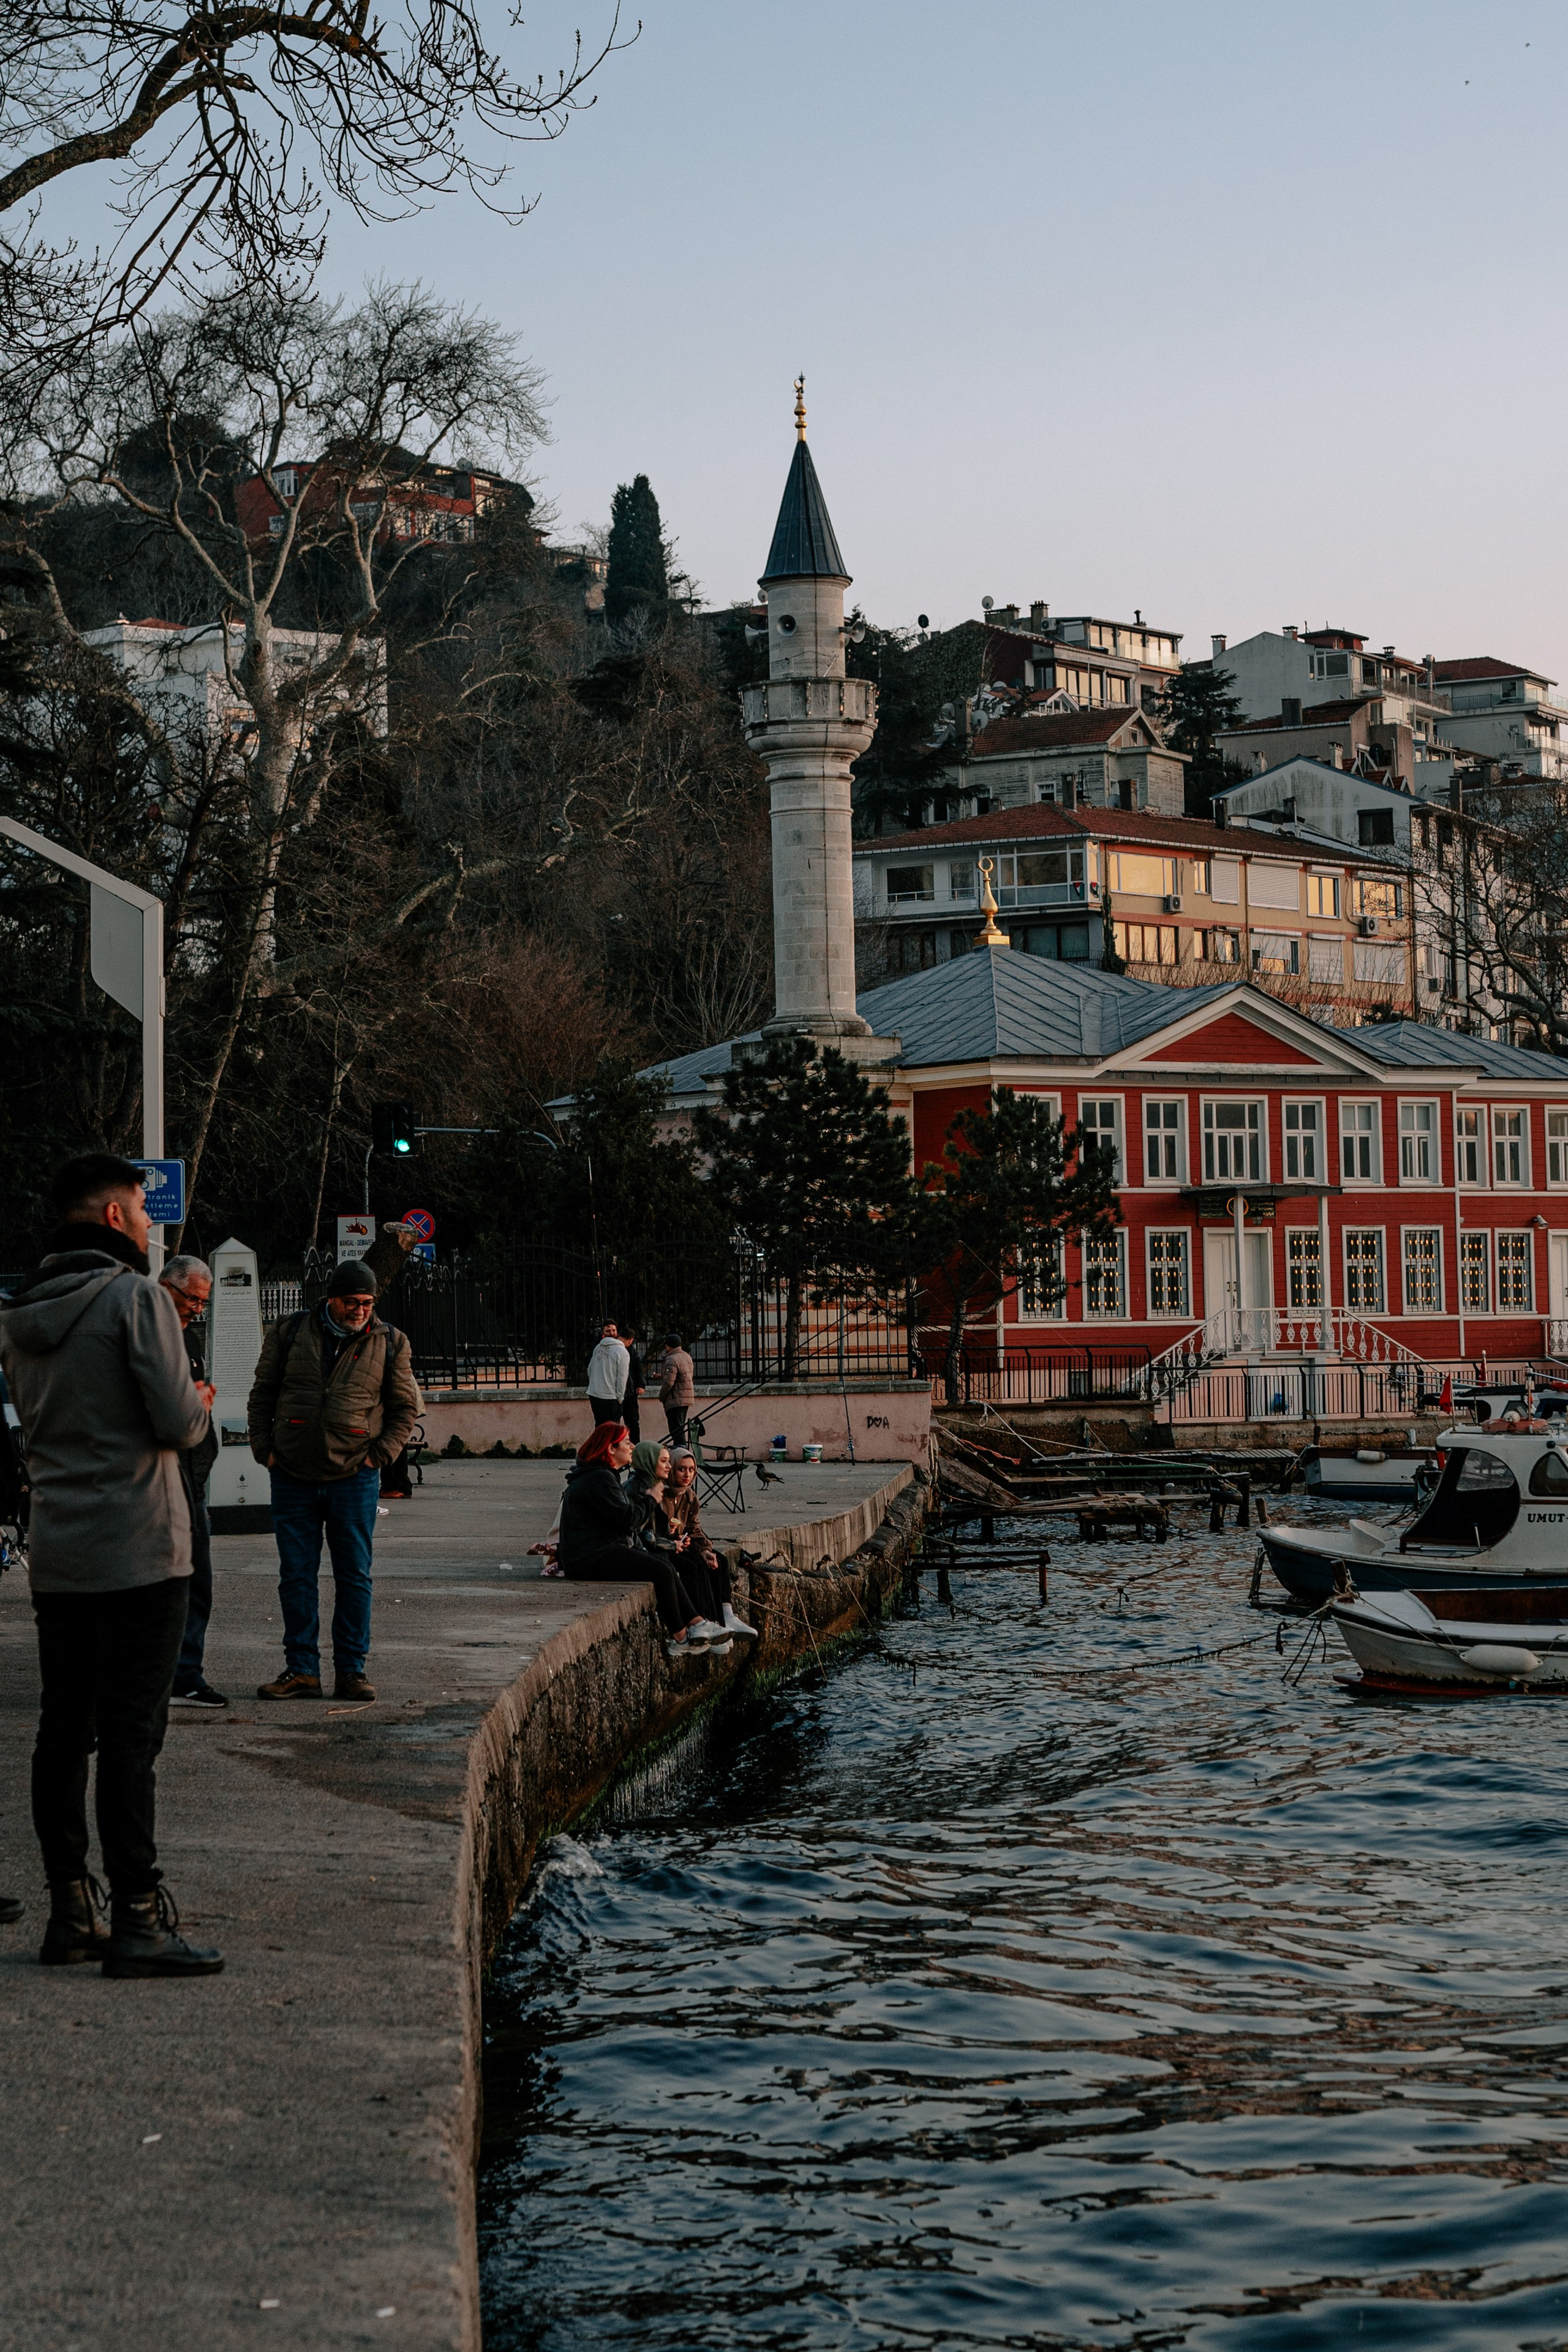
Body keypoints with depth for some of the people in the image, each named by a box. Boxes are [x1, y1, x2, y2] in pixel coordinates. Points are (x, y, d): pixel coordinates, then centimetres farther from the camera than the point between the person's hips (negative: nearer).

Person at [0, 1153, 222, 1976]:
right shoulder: (135, 1296, -12)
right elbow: (178, 1424, -15)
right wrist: (199, 1403, 8)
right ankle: (136, 1921, -5)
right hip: (137, 1552, -7)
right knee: (130, 1736, -6)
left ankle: (70, 1912, 15)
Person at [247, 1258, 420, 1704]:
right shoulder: (289, 1335, 5)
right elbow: (262, 1395, 11)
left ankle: (351, 1671, 8)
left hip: (354, 1478, -1)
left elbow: (405, 1407, 10)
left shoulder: (389, 1343, 4)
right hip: (293, 1477, 1)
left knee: (354, 1577, 2)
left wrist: (381, 1454, -1)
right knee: (296, 1576, 3)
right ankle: (302, 1669, 10)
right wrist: (265, 1450, 2)